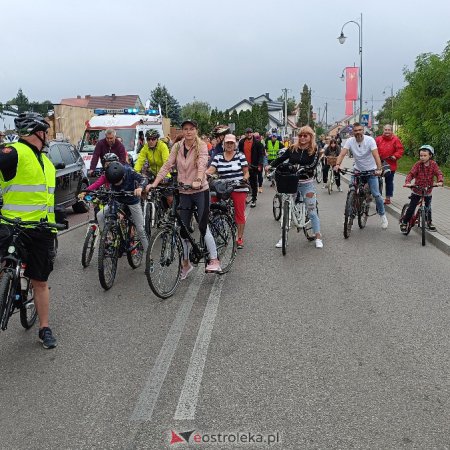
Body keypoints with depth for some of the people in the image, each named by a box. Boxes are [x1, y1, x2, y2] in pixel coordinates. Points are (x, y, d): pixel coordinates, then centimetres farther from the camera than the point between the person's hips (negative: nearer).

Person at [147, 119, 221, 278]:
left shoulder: (201, 146, -7)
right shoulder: (177, 147, 5)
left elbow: (202, 164, -23)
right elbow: (167, 165, -1)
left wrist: (198, 181, -41)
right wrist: (154, 183, -13)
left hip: (201, 191, -4)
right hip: (184, 192, 4)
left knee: (203, 227, -7)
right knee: (183, 229, 7)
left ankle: (214, 260, 6)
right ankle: (186, 263, 21)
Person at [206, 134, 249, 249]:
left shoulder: (240, 156, 3)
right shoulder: (218, 157, 8)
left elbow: (246, 172, 4)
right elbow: (210, 170, -4)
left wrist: (244, 178, -17)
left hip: (239, 189, -2)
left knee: (239, 213, 2)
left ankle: (240, 238, 13)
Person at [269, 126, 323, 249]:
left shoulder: (314, 150, -1)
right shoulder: (293, 149, 5)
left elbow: (313, 165, -15)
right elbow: (281, 159, 4)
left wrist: (301, 168, -31)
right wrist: (271, 166, -13)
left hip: (307, 183, -2)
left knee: (312, 211, 0)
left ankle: (318, 237, 12)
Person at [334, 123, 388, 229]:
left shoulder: (370, 140, -18)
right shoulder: (350, 141, -10)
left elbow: (376, 155, -28)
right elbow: (342, 153, -22)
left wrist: (379, 169, -43)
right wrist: (337, 164, -42)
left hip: (371, 170, -2)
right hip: (358, 170, 3)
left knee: (376, 194, -6)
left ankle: (382, 215, 14)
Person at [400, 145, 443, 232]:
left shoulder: (433, 164, -6)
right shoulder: (418, 164, -11)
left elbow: (439, 173, -13)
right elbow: (411, 174, -19)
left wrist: (440, 181, -34)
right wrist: (407, 182, -37)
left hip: (428, 191, 2)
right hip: (417, 191, -2)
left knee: (428, 208, 11)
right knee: (411, 208, -2)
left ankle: (429, 223, 33)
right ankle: (403, 222, 15)